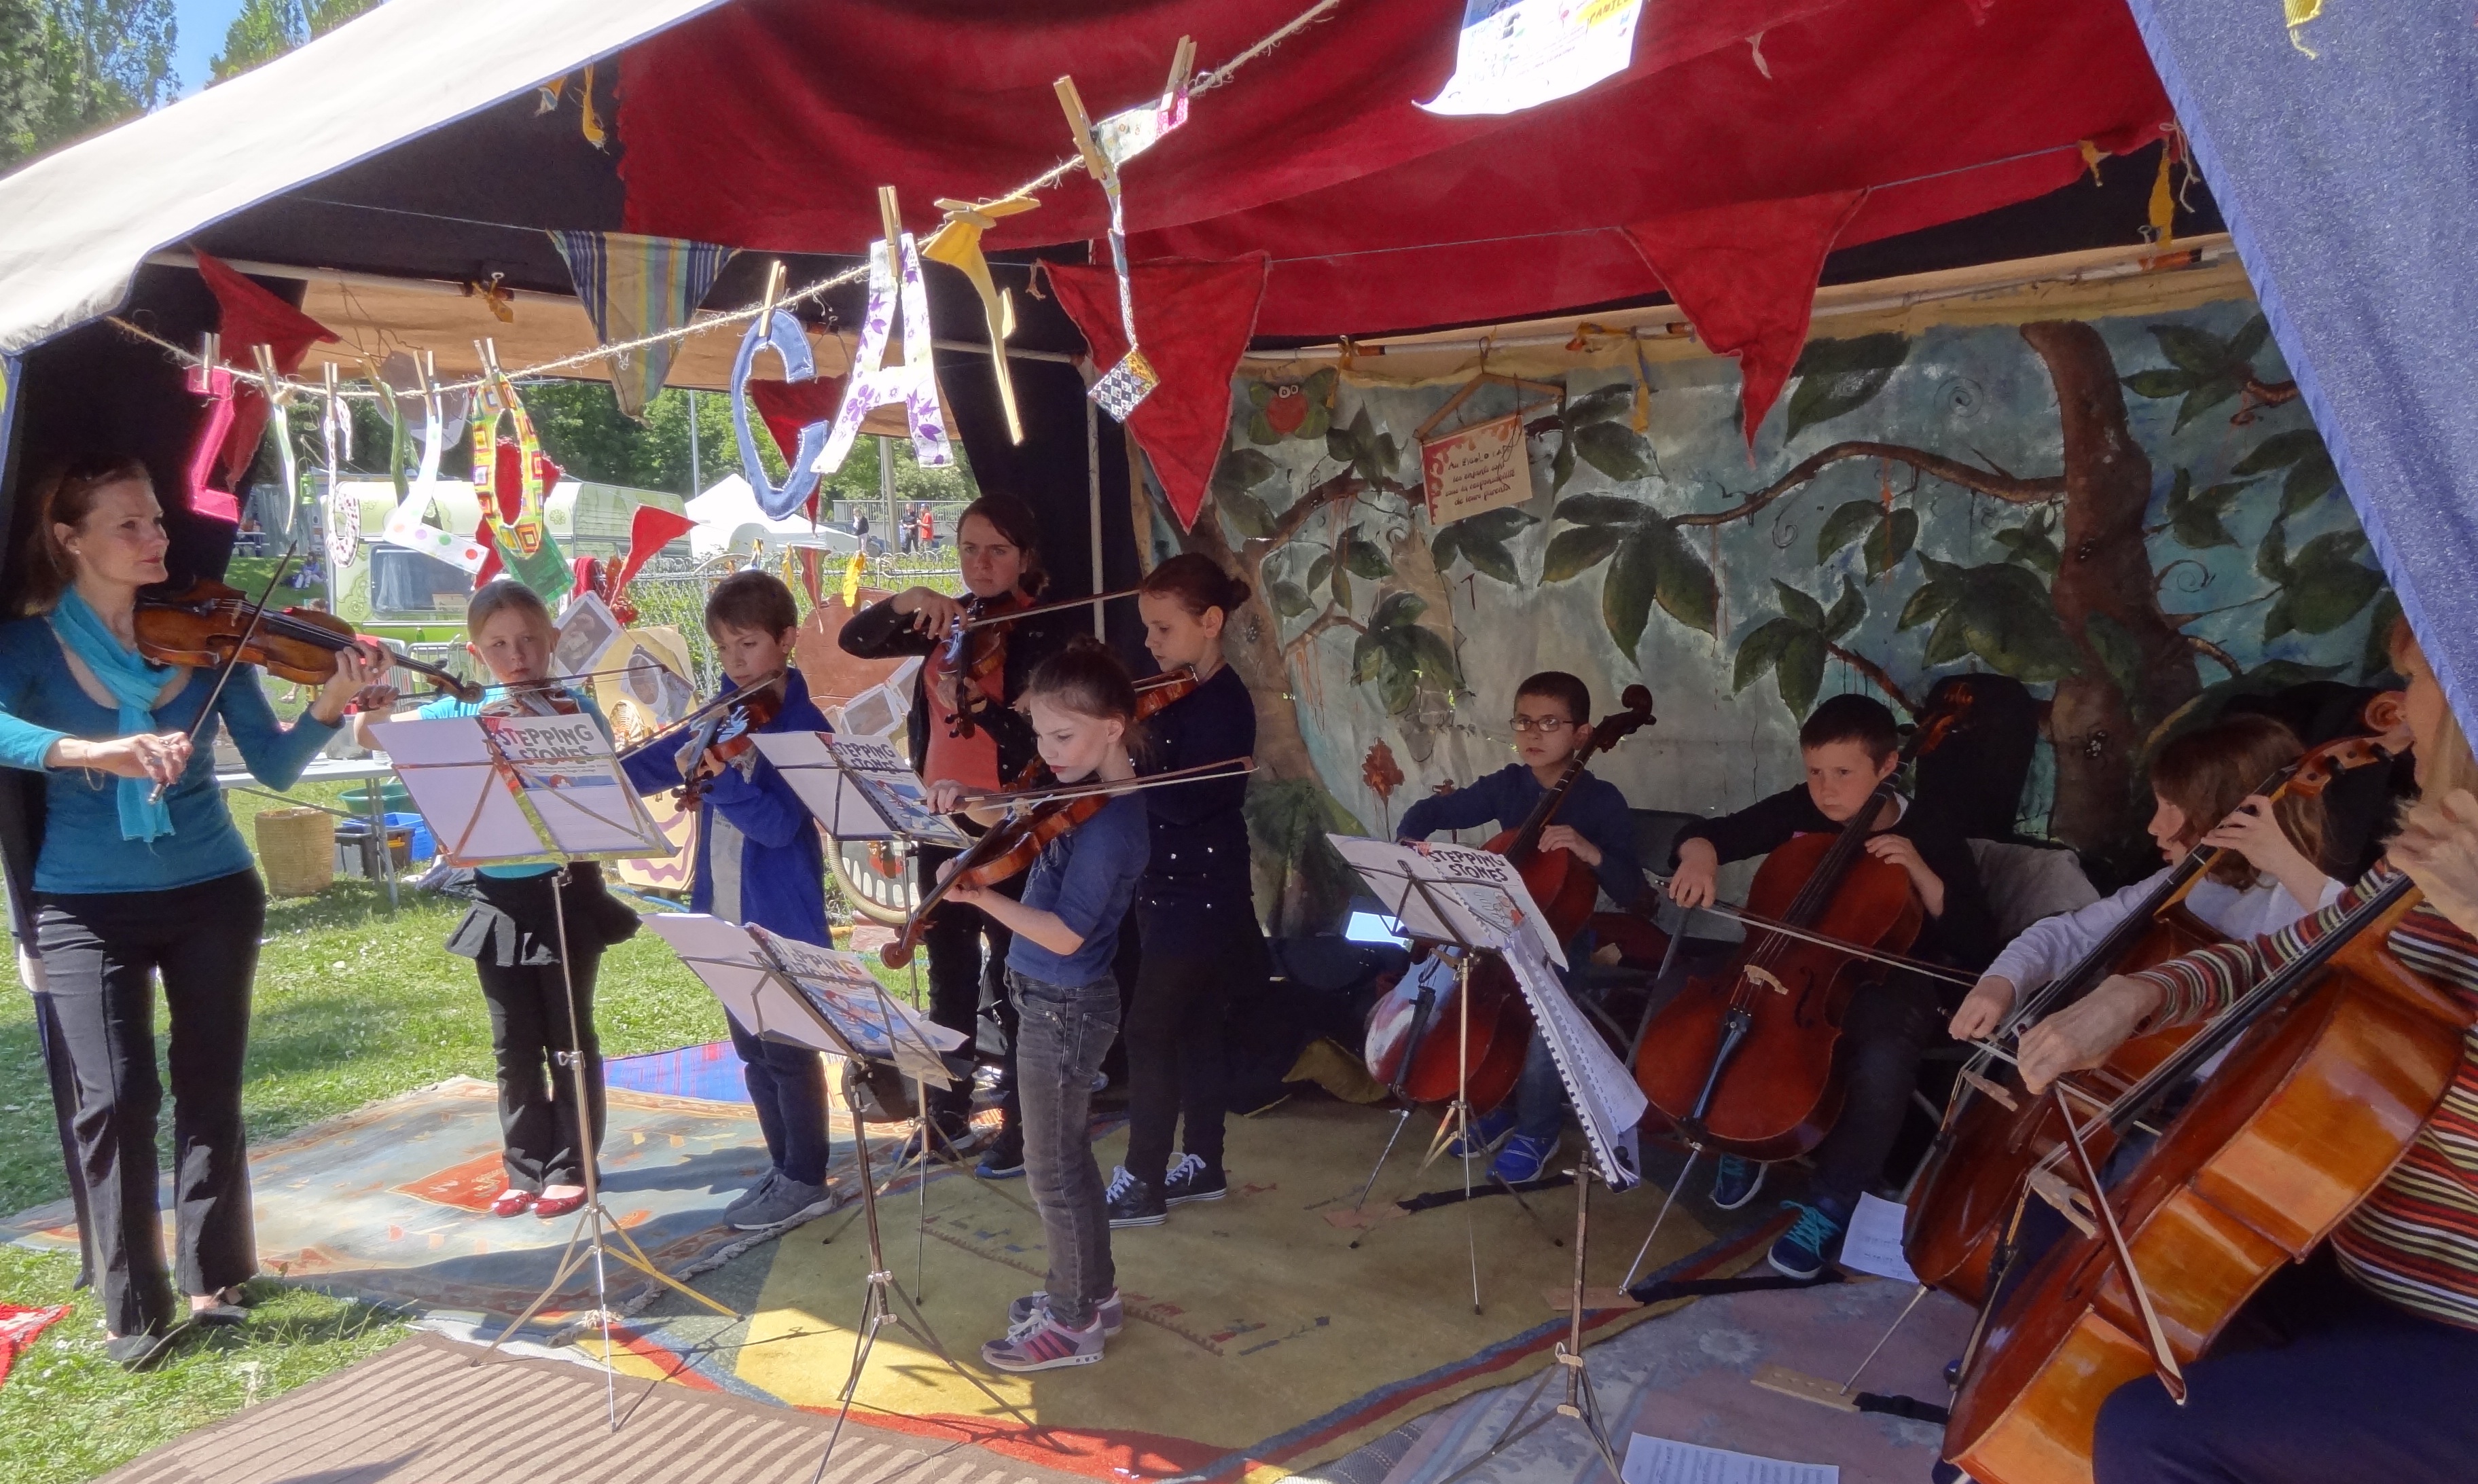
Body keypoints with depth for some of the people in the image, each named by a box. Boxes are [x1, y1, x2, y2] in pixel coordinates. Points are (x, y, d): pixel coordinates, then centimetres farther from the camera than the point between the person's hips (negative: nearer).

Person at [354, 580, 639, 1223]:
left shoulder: (575, 710, -7)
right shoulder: (464, 711, 3)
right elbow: (371, 735, 5)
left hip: (565, 892, -3)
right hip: (499, 898, 4)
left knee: (568, 1040, 6)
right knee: (514, 1045, 12)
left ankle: (570, 1167, 17)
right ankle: (526, 1169, 23)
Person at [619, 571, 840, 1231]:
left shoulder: (802, 724, -13)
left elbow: (781, 823, -23)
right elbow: (647, 768, 8)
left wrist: (720, 780, -35)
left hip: (782, 918, -7)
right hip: (726, 915, 7)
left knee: (787, 1050, 1)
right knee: (753, 1050, 15)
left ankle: (806, 1181, 14)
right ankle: (783, 1168, 28)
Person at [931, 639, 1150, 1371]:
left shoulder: (1110, 822, -26)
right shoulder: (1074, 794, 2)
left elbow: (1065, 934, -28)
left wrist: (979, 896, -35)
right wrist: (966, 801, -2)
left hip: (1064, 1008, -9)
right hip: (1055, 1001, 9)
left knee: (1052, 1170, 5)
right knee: (1069, 1155, 22)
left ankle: (1073, 1323, 20)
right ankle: (1092, 1289, 38)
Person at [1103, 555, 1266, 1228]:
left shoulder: (1224, 704, -18)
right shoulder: (1175, 697, 9)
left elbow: (1183, 802, -28)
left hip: (1201, 897, -9)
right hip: (1173, 889, 9)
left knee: (1149, 1032, -5)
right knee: (1195, 1029, 16)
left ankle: (1141, 1185, 3)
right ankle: (1203, 1166, 27)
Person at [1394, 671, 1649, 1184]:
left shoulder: (1603, 801, -8)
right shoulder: (1508, 785, 2)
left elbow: (1632, 893, -13)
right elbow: (1432, 810, 8)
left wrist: (1591, 852, -30)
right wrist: (1409, 844, -13)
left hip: (1560, 938, -4)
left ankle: (1538, 1127, -1)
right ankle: (1493, 1105, 10)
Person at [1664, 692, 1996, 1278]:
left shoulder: (1931, 838, -9)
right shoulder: (1798, 811, -3)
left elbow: (1979, 943, -12)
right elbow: (1708, 832, 0)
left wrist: (1921, 874, -24)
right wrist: (1699, 855, -24)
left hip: (1886, 984, -3)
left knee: (1882, 1065, -34)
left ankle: (1832, 1201, -13)